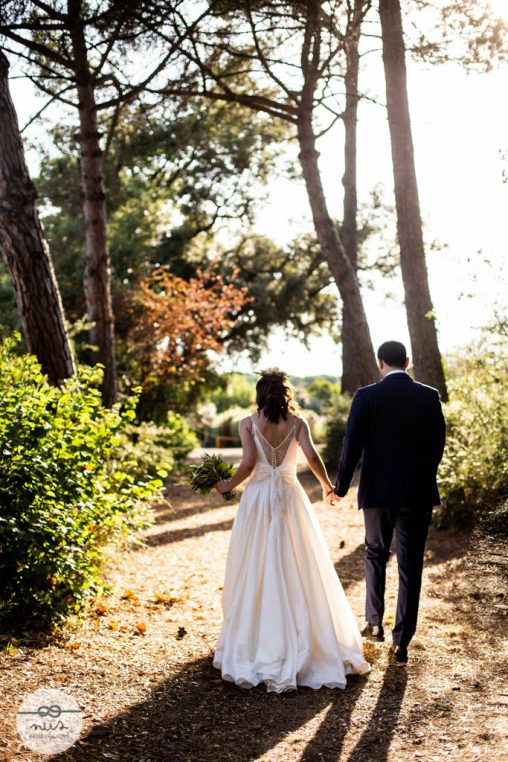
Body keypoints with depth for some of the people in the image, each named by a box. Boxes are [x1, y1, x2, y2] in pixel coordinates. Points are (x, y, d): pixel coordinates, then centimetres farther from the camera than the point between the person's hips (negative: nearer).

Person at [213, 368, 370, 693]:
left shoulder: (248, 423, -1)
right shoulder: (297, 422, 2)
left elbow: (248, 462, -12)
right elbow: (311, 455, -10)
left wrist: (229, 485, 4)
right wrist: (326, 483, 6)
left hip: (257, 498, -1)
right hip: (290, 497, 1)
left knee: (256, 573, 7)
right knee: (299, 573, 7)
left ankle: (255, 645, 12)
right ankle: (300, 642, 12)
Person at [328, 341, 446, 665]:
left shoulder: (366, 396, -7)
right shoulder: (430, 396, -3)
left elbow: (352, 445, -7)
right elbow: (438, 444, 2)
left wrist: (341, 487, 6)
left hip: (377, 491, 0)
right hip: (418, 492, 1)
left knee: (375, 555, 21)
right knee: (410, 565, 6)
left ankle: (374, 623, 23)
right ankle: (401, 642, 8)